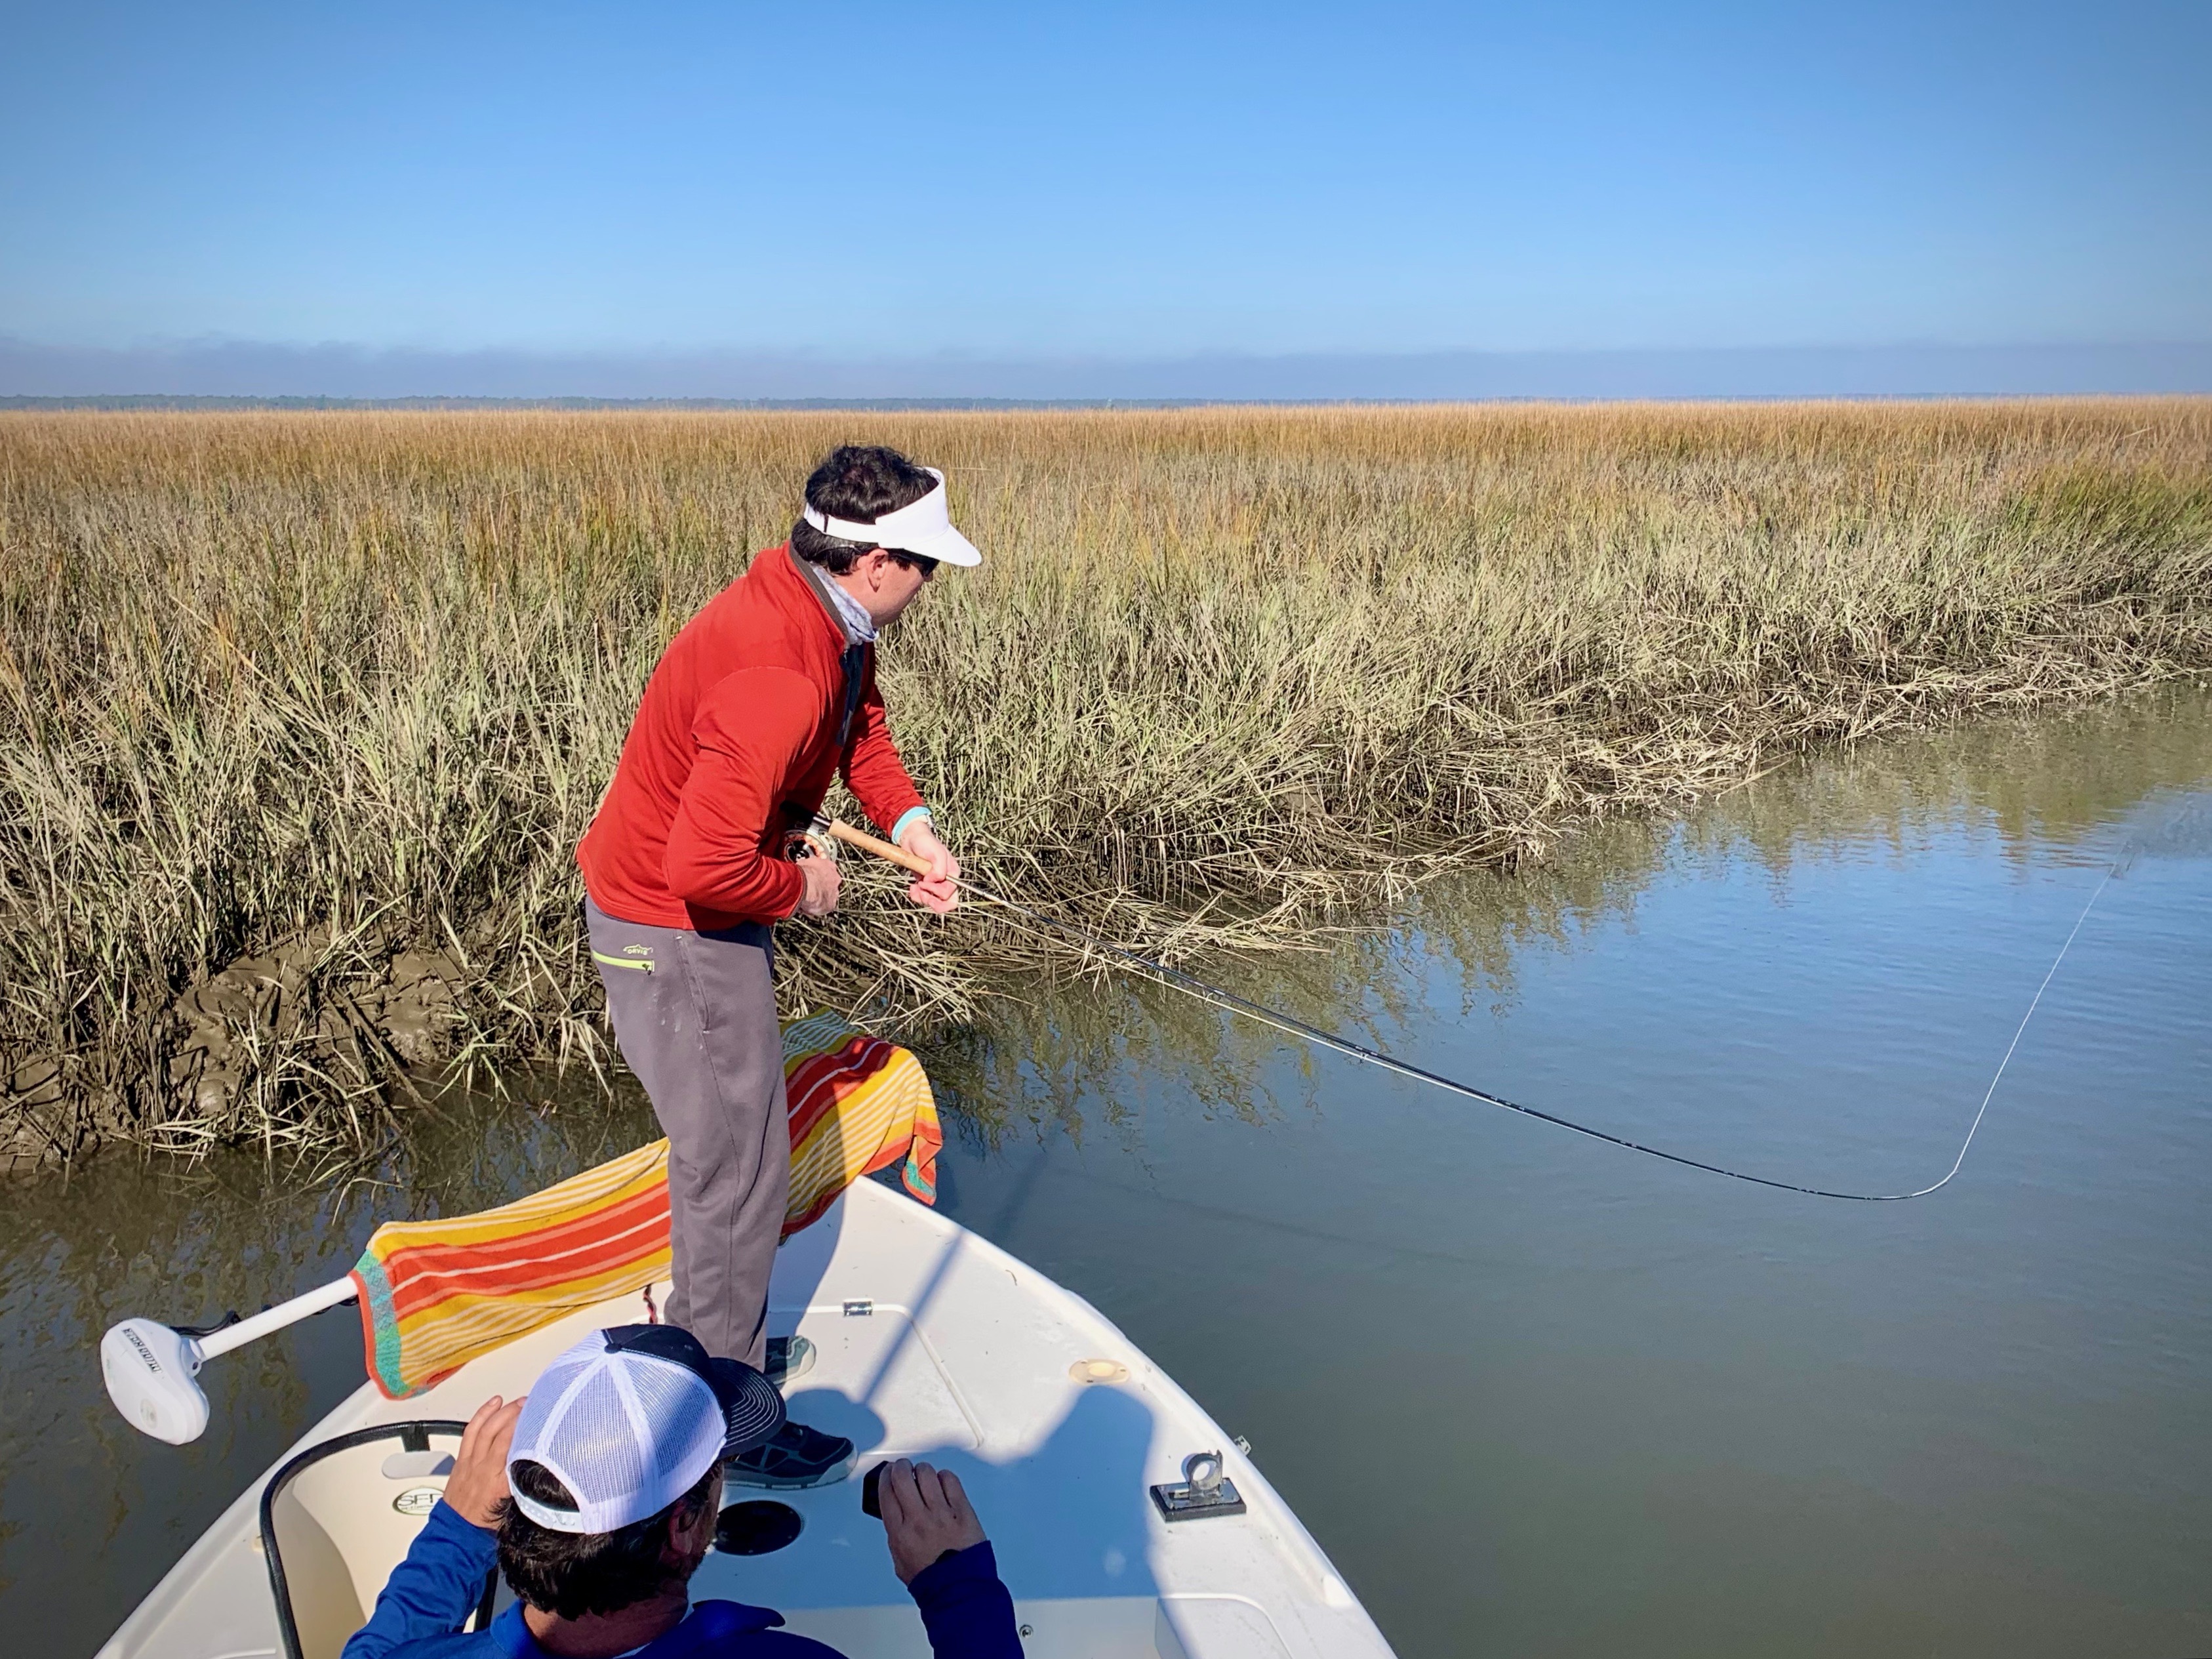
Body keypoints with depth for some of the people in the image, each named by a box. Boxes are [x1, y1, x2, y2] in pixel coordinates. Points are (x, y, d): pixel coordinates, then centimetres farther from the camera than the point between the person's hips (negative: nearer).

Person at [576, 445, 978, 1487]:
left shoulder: (830, 620, -2)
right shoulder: (777, 676, -34)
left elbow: (862, 724, 16)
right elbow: (706, 867, -37)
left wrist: (911, 826, 1)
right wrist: (801, 888, -18)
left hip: (704, 912, 10)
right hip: (674, 932, -10)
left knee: (731, 1141, 25)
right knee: (739, 1173, 2)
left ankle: (709, 1343, 46)